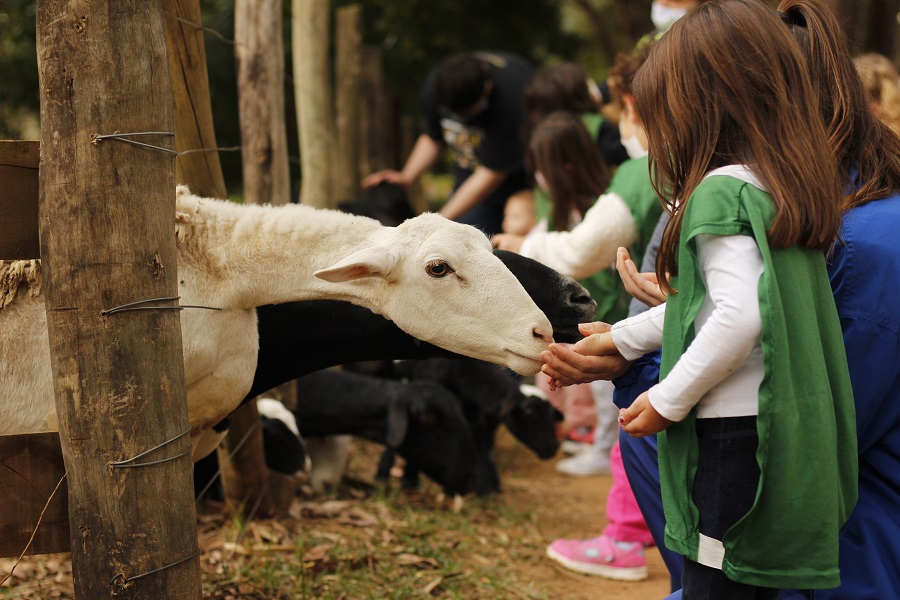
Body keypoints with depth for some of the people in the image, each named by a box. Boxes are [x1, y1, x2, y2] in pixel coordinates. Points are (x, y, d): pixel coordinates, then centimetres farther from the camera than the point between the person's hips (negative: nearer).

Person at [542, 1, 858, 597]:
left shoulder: (720, 192, -14)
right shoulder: (789, 186, 13)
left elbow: (740, 317, -25)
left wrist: (669, 400, -15)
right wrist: (622, 338, 29)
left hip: (735, 435, -9)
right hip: (789, 433, 9)